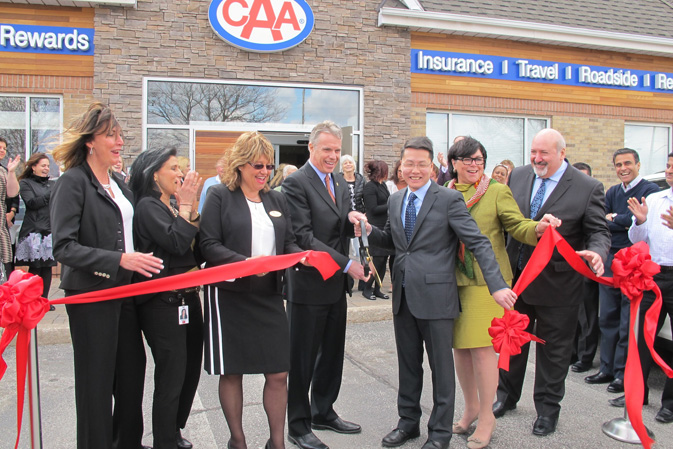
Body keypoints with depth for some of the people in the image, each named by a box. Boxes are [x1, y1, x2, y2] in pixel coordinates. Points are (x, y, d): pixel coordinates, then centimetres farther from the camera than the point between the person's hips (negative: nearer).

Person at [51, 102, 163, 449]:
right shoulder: (73, 182, -11)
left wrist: (139, 262, 10)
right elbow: (64, 247, -19)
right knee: (96, 380, 4)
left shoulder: (119, 184, 13)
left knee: (133, 368, 14)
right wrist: (119, 260, -26)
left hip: (125, 290, 8)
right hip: (91, 294, -7)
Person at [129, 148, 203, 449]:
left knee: (190, 373, 16)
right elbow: (176, 242, -23)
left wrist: (191, 205, 2)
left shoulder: (173, 208, 14)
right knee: (171, 379, -1)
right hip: (163, 303, -8)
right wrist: (186, 205, -12)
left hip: (188, 298, 8)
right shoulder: (148, 206, -10)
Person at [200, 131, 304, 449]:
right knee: (231, 372, 9)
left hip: (269, 296, 4)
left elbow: (288, 243, 15)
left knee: (278, 373, 3)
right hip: (230, 296, -4)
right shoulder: (220, 196, -2)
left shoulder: (276, 199, 13)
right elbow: (209, 246, -10)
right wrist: (246, 263, -22)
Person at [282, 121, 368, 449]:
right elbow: (303, 236, -19)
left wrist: (353, 219, -8)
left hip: (337, 285, 8)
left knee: (332, 354, 18)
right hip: (309, 284, -7)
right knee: (303, 358, 6)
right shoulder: (296, 183, -12)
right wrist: (346, 264, -20)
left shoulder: (340, 182, 12)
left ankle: (323, 412, 35)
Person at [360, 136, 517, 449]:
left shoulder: (449, 199, -9)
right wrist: (369, 231, -1)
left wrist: (497, 285, -24)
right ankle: (408, 422, 34)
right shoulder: (395, 200, 9)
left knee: (441, 367, 8)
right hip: (403, 296, 5)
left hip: (436, 297, -5)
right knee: (408, 364, 17)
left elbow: (479, 243, -14)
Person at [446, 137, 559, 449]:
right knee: (460, 347, 12)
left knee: (482, 348, -3)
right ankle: (471, 408, 32)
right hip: (452, 281, 4)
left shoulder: (497, 191, 0)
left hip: (486, 281, -4)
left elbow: (517, 226, -8)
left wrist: (538, 227, -28)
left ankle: (486, 417, 15)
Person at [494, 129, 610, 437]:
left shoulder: (588, 188, -10)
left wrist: (596, 252, -31)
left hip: (556, 283, -4)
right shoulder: (518, 176, 2)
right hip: (516, 277, 4)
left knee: (553, 349, 11)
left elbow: (598, 231, -10)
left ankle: (547, 409, 30)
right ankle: (507, 395, 39)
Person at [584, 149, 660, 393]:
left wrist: (614, 218, -3)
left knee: (629, 322, -1)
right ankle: (607, 369, 21)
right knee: (608, 318, 11)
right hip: (611, 261, 6)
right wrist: (625, 222, -10)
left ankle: (623, 373, 8)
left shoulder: (650, 190, -4)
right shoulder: (612, 192, 15)